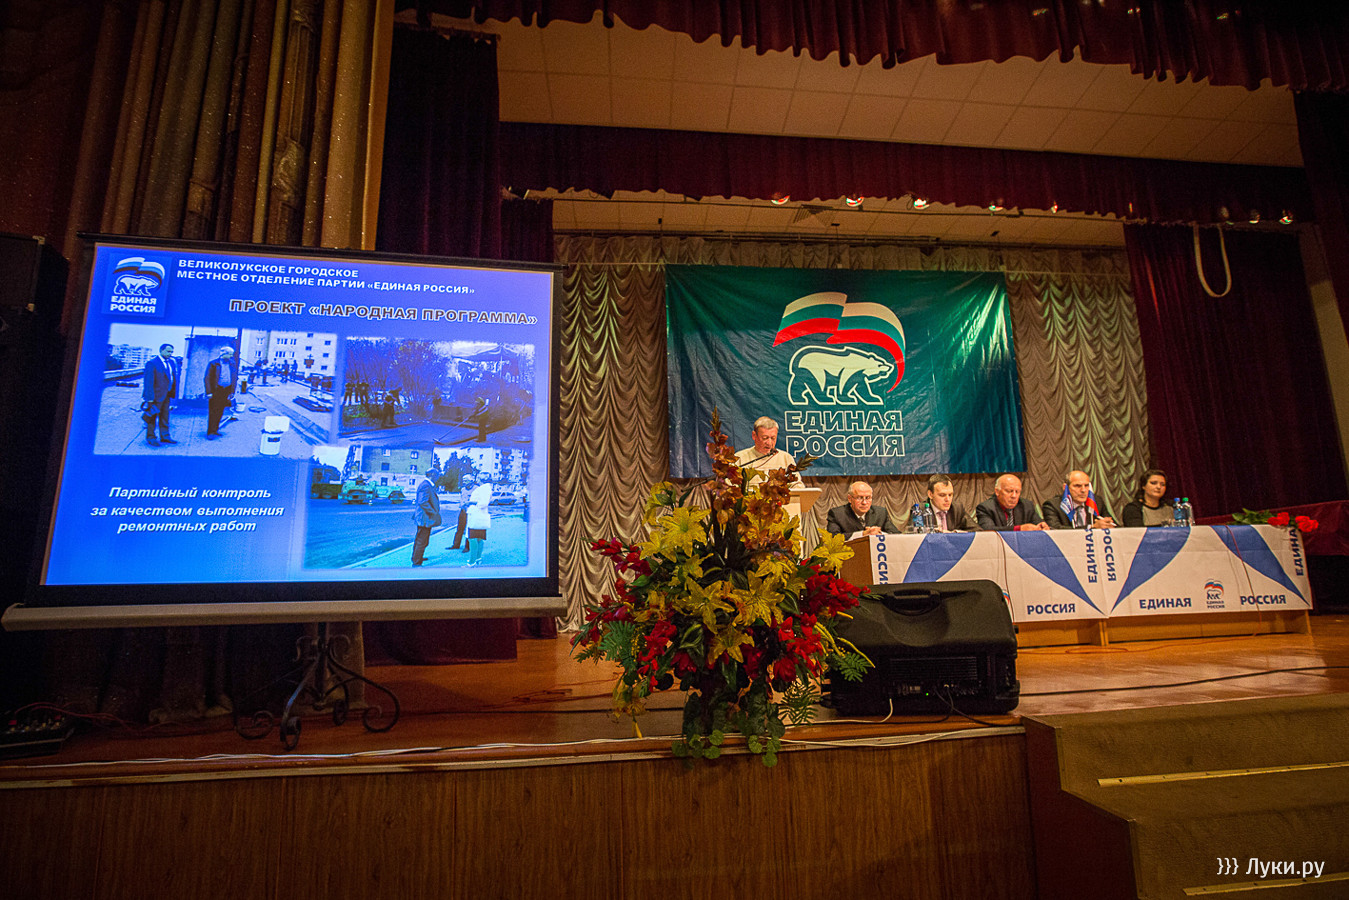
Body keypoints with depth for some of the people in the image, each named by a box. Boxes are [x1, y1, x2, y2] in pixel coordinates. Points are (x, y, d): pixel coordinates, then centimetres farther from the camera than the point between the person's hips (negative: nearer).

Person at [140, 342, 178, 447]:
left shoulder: (172, 362, 9)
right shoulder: (152, 363, -12)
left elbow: (174, 378, 13)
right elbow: (148, 382, -15)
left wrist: (173, 393, 6)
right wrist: (150, 398, -18)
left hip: (167, 395, 7)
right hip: (156, 395, -7)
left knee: (165, 417, 13)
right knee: (153, 417, 4)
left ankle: (164, 436, 21)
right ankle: (150, 437, 14)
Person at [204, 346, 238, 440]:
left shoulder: (232, 364, 8)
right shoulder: (214, 363, -4)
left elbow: (234, 378, 13)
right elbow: (207, 378, -5)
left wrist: (232, 392, 7)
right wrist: (209, 392, -11)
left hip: (226, 391, 4)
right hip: (216, 390, -4)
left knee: (220, 411, 9)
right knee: (213, 412, -4)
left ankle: (215, 430, 19)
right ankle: (210, 432, -3)